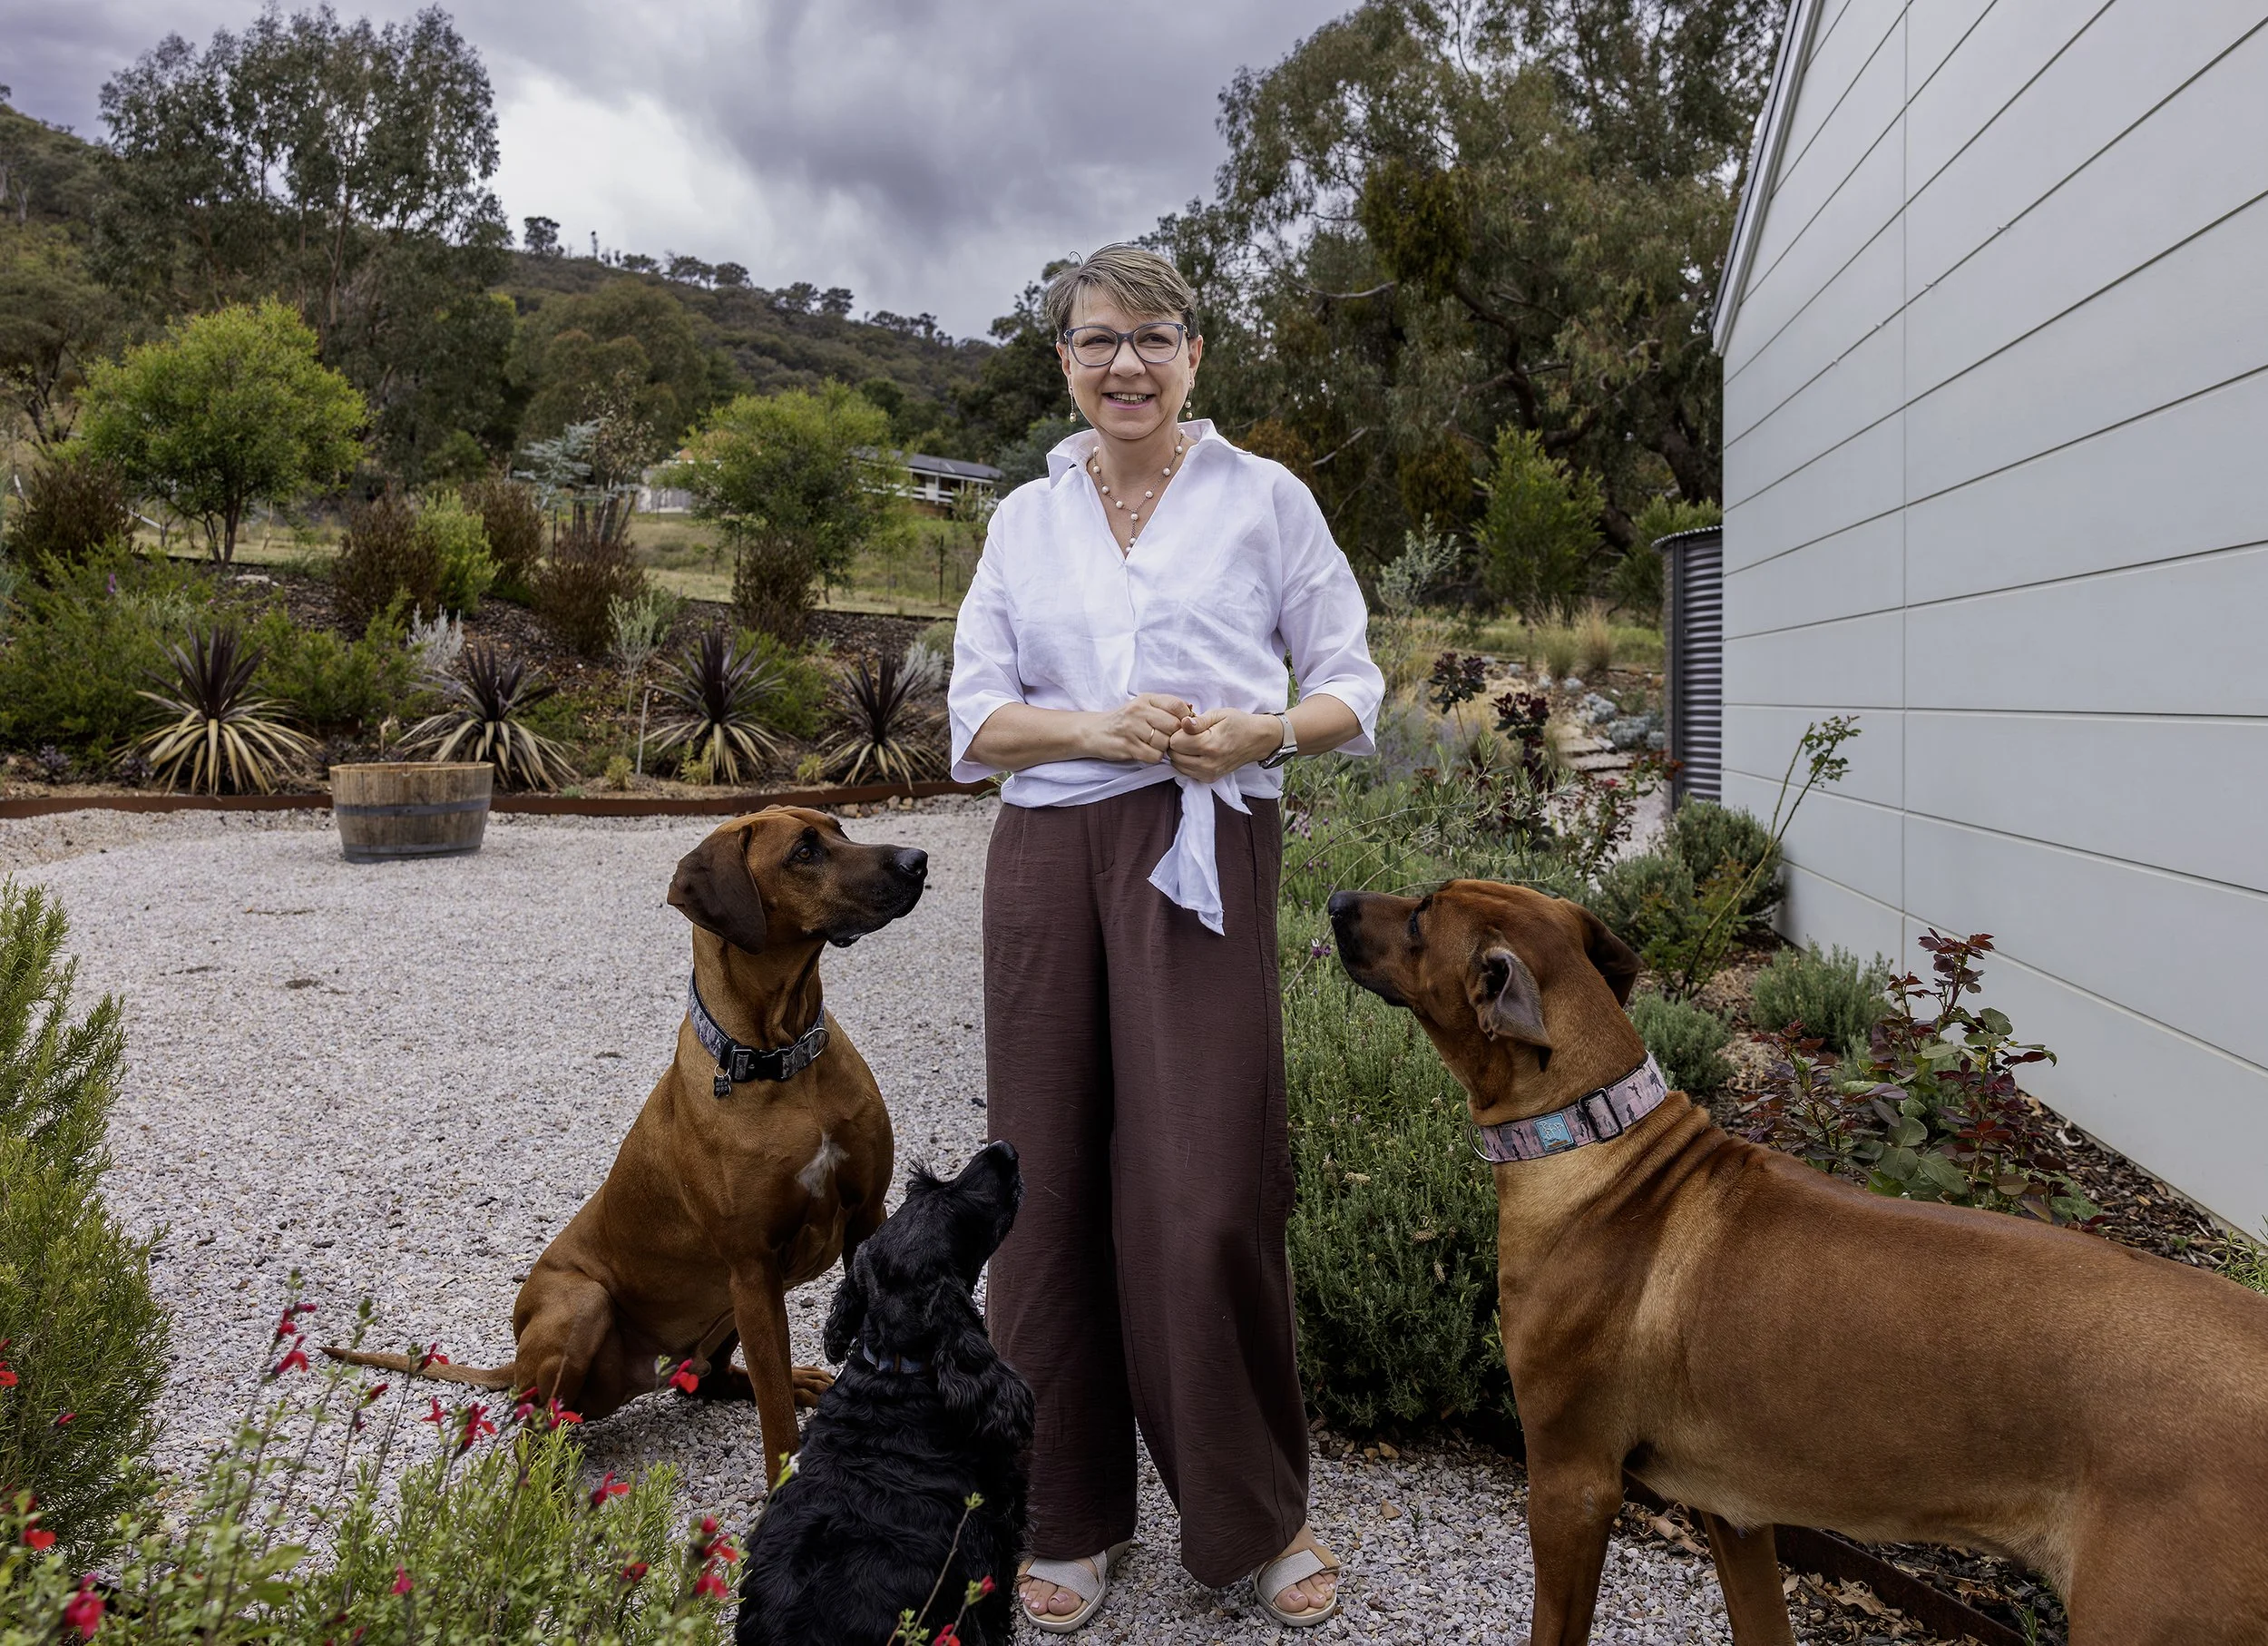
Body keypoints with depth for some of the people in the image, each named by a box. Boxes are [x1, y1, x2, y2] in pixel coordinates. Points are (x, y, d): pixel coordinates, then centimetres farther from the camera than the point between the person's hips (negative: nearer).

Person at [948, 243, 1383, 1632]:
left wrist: (1265, 733, -13)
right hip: (1049, 855, 3)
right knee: (1051, 1182, 4)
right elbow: (975, 715, 9)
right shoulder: (1025, 520, 15)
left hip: (1202, 854, -3)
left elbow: (1351, 683, 8)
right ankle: (1073, 1513, 22)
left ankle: (1257, 1516, 16)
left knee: (1207, 1192, -8)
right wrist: (1103, 729, -10)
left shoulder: (1264, 498, 8)